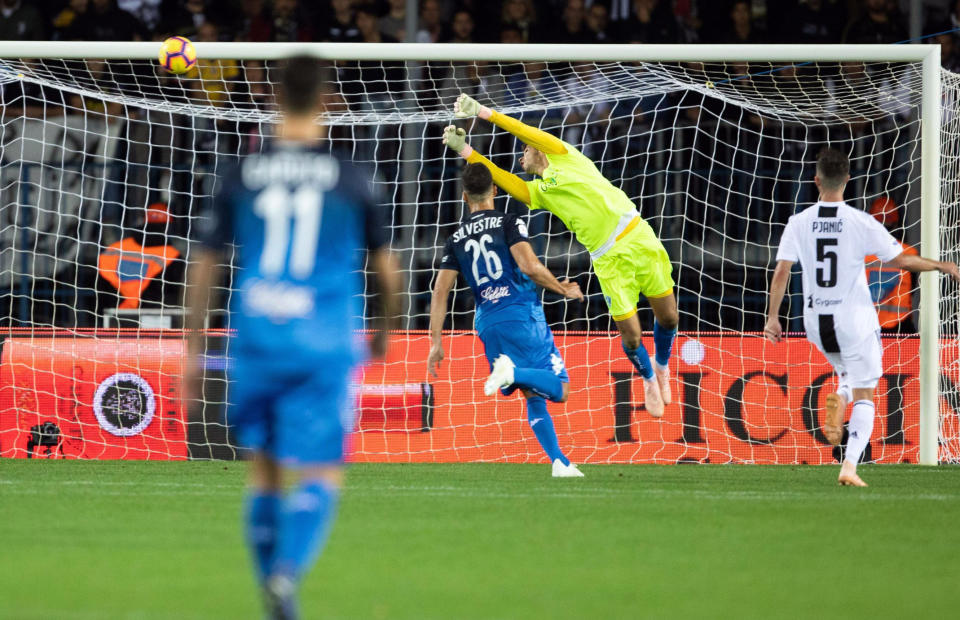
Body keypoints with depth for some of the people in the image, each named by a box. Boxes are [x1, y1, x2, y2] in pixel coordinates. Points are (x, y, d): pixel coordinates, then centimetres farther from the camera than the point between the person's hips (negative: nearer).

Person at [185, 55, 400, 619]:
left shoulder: (240, 175, 3)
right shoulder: (350, 179, -1)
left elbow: (204, 269, 7)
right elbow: (386, 272, 8)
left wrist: (194, 351, 16)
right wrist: (385, 329, 28)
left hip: (257, 343, 2)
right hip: (323, 348, -2)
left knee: (265, 470, 16)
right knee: (322, 477, 0)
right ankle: (288, 571, -23)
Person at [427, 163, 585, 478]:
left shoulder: (456, 239, 13)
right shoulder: (509, 223, 1)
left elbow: (440, 291, 7)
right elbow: (530, 266, -14)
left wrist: (436, 341, 9)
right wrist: (563, 290, 1)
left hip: (488, 323, 5)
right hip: (523, 316, -5)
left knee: (534, 397, 13)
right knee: (559, 390, -3)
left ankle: (560, 462, 2)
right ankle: (513, 371, -29)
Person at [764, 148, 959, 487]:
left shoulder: (799, 222, -4)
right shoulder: (861, 222, -11)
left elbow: (781, 272, -5)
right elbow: (902, 260, -7)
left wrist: (773, 317, 3)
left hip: (816, 321, 3)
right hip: (854, 319, -3)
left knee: (846, 370, 31)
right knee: (864, 396, 4)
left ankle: (838, 399, -3)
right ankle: (850, 466, -12)